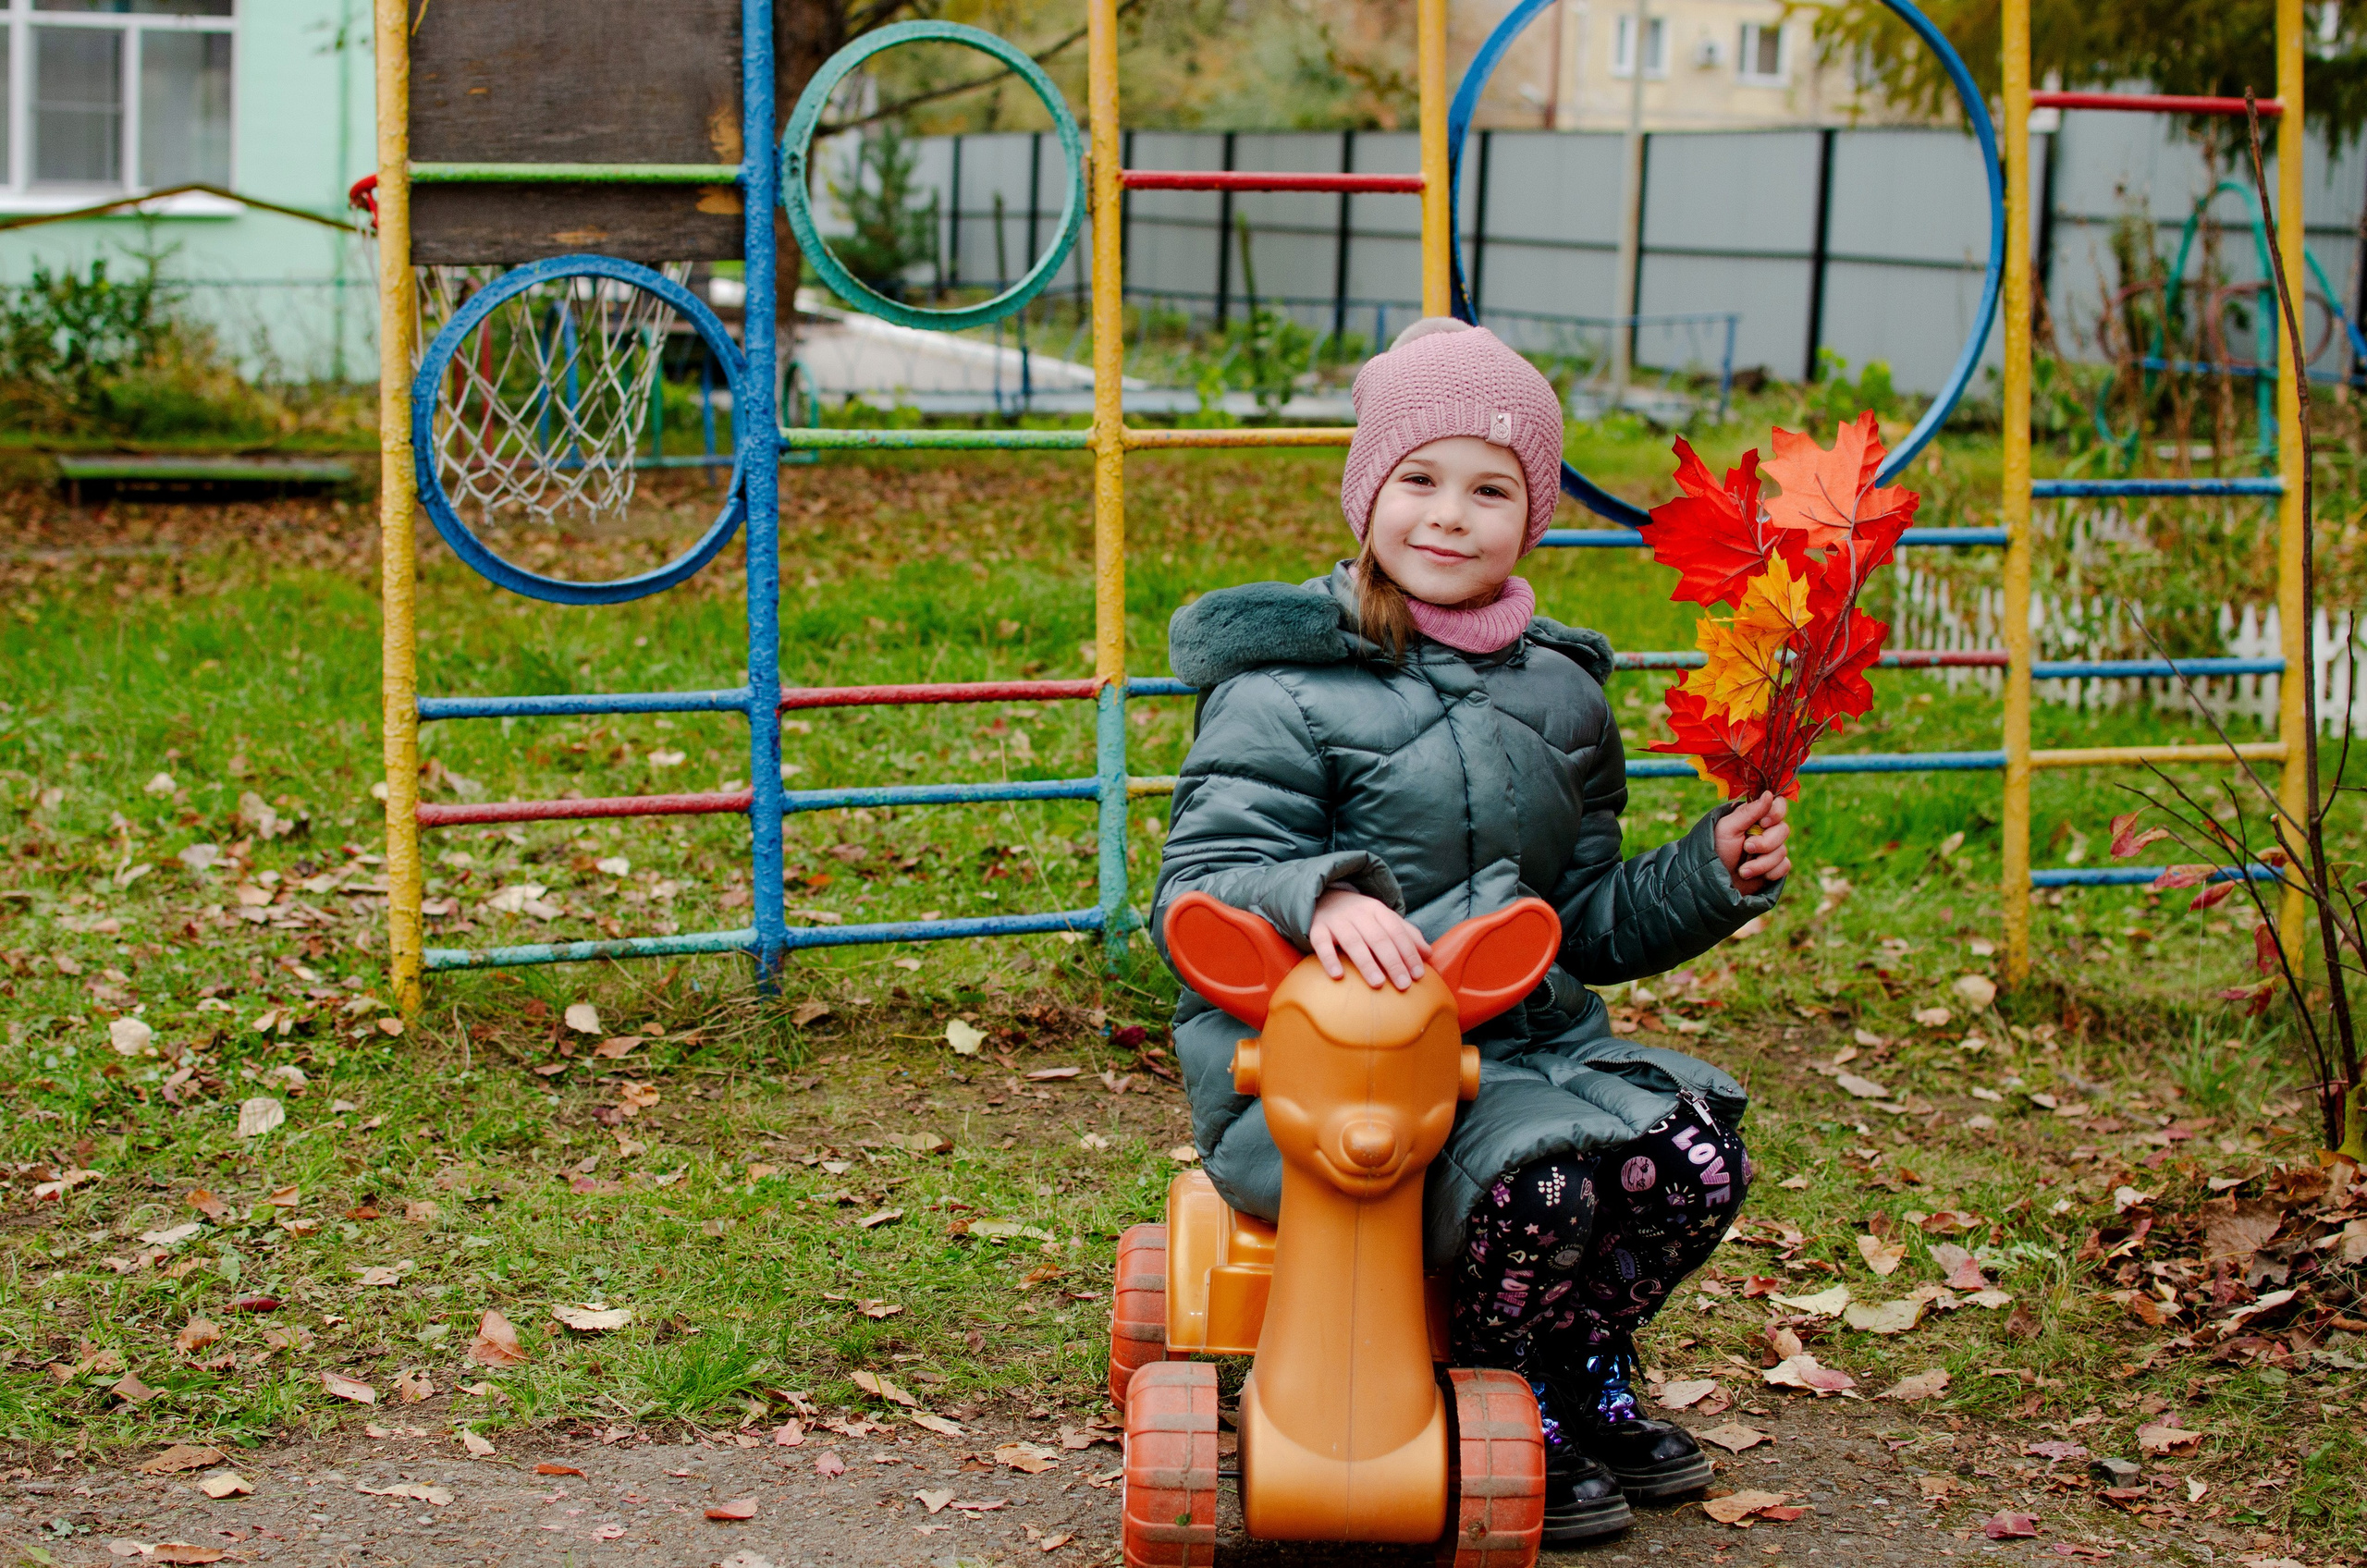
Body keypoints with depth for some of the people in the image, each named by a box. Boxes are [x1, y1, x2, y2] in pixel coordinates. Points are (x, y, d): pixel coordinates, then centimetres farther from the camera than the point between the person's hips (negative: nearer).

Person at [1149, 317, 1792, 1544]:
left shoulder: (1557, 695, 14)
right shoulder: (1287, 686, -6)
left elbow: (1588, 924, 20)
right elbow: (1196, 894, -15)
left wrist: (1709, 875, 3)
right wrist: (1319, 897, -35)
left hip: (1522, 1040, 6)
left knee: (1695, 1151, -17)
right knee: (1538, 1175, -31)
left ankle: (1586, 1380, 12)